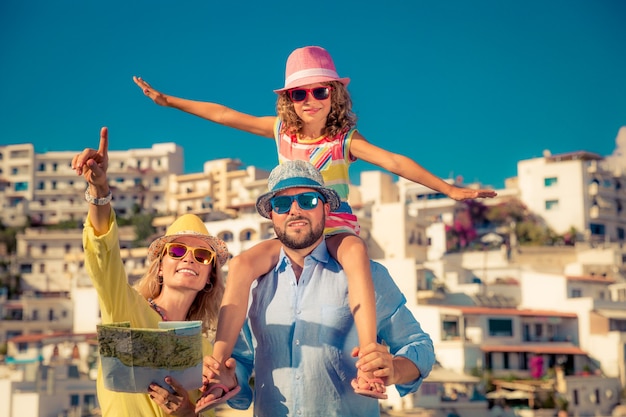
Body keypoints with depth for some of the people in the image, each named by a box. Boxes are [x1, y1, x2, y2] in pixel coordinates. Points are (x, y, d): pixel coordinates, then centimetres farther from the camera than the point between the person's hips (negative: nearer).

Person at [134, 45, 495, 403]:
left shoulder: (346, 140, -6)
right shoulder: (281, 130, 5)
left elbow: (395, 162, -17)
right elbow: (223, 114, 7)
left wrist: (448, 189, -26)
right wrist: (168, 100, 8)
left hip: (337, 227, -3)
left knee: (356, 254, -39)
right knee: (242, 264, -24)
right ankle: (218, 364, -25)